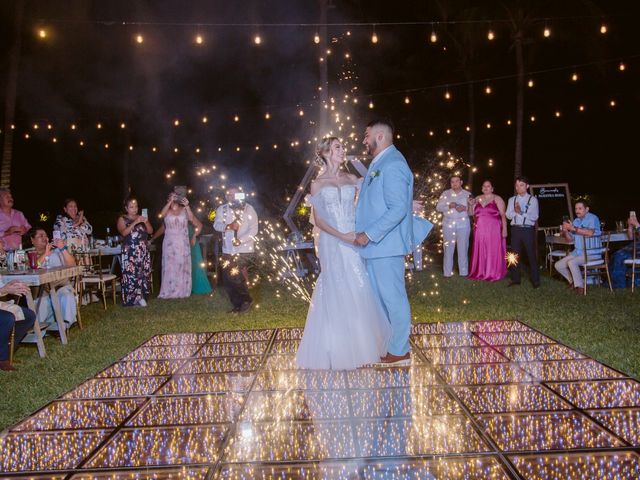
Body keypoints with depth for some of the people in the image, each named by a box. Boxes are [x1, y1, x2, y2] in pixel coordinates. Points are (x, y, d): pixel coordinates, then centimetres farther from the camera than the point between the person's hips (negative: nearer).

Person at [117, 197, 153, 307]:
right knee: (131, 274, -12)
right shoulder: (122, 219, 5)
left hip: (143, 250, 4)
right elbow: (124, 232, -11)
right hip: (130, 251, -4)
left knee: (144, 273, -2)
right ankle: (132, 298, -10)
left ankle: (141, 296, 3)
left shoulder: (141, 218, 16)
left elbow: (150, 231, 8)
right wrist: (135, 223, -18)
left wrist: (146, 222, -10)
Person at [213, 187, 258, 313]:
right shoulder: (222, 209, 9)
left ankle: (246, 300, 6)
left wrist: (240, 240, -23)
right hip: (228, 250, 5)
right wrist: (228, 226, -23)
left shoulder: (248, 209, -2)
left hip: (244, 249, -5)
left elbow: (253, 230, -10)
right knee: (227, 279, 5)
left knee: (236, 276, -14)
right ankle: (237, 305, 19)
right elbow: (216, 225, -3)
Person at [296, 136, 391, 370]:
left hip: (354, 241, 3)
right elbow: (318, 220, -3)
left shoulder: (352, 179, 10)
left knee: (360, 291, 4)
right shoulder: (318, 184, 2)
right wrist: (340, 236, -14)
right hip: (332, 243, -3)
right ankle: (338, 349, 14)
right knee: (336, 292, 1)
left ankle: (362, 342, 19)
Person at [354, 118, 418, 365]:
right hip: (375, 244, 10)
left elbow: (398, 209, -23)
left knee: (393, 297, 0)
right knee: (378, 297, 17)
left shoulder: (392, 164, -16)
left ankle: (399, 351, 12)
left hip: (386, 245, -10)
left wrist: (369, 234, -22)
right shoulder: (378, 163, 16)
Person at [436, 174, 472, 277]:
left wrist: (465, 208, -16)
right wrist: (448, 206, -15)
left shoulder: (468, 194, 8)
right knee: (448, 249, 1)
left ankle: (464, 272, 6)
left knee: (463, 249, 0)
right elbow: (438, 207, 2)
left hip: (463, 225, 0)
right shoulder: (445, 194, 8)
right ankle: (447, 272, 5)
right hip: (448, 224, 0)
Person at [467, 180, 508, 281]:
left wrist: (504, 229, -12)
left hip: (493, 230, -4)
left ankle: (493, 274, 3)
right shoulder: (477, 199, 14)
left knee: (493, 251, -3)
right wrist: (471, 204, -2)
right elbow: (471, 213, 17)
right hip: (480, 230, 4)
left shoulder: (497, 199, 1)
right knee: (480, 251, 5)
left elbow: (503, 215, -4)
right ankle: (480, 272, 13)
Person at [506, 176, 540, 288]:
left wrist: (520, 212, -15)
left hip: (528, 229, -4)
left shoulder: (532, 199, 1)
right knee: (515, 254, 8)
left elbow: (534, 216, -9)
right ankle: (515, 279, 16)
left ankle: (535, 280, 5)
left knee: (531, 254, -1)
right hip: (515, 229, 4)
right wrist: (517, 211, -16)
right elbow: (508, 215, 2)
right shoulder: (512, 200, 12)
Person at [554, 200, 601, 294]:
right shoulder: (576, 221, 14)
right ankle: (574, 281, 16)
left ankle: (580, 287, -15)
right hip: (577, 251, 8)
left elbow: (590, 233, -30)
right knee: (558, 265, -1)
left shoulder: (592, 218, -9)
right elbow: (570, 238, 15)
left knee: (572, 262, -30)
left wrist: (573, 228, -25)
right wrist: (565, 231, -7)